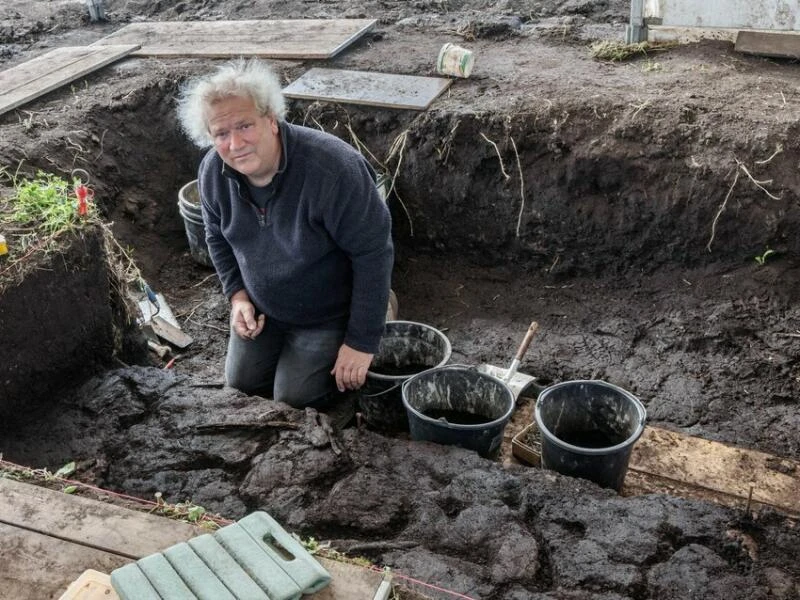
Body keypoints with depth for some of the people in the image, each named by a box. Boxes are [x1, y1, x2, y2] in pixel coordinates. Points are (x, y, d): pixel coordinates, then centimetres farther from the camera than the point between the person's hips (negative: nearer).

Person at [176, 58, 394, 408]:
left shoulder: (332, 166, -34)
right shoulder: (213, 172, -14)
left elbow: (373, 253, -27)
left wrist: (362, 341, -23)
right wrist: (237, 296, -7)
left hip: (328, 316, -5)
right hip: (262, 310, 6)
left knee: (294, 402, -6)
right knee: (240, 387, 11)